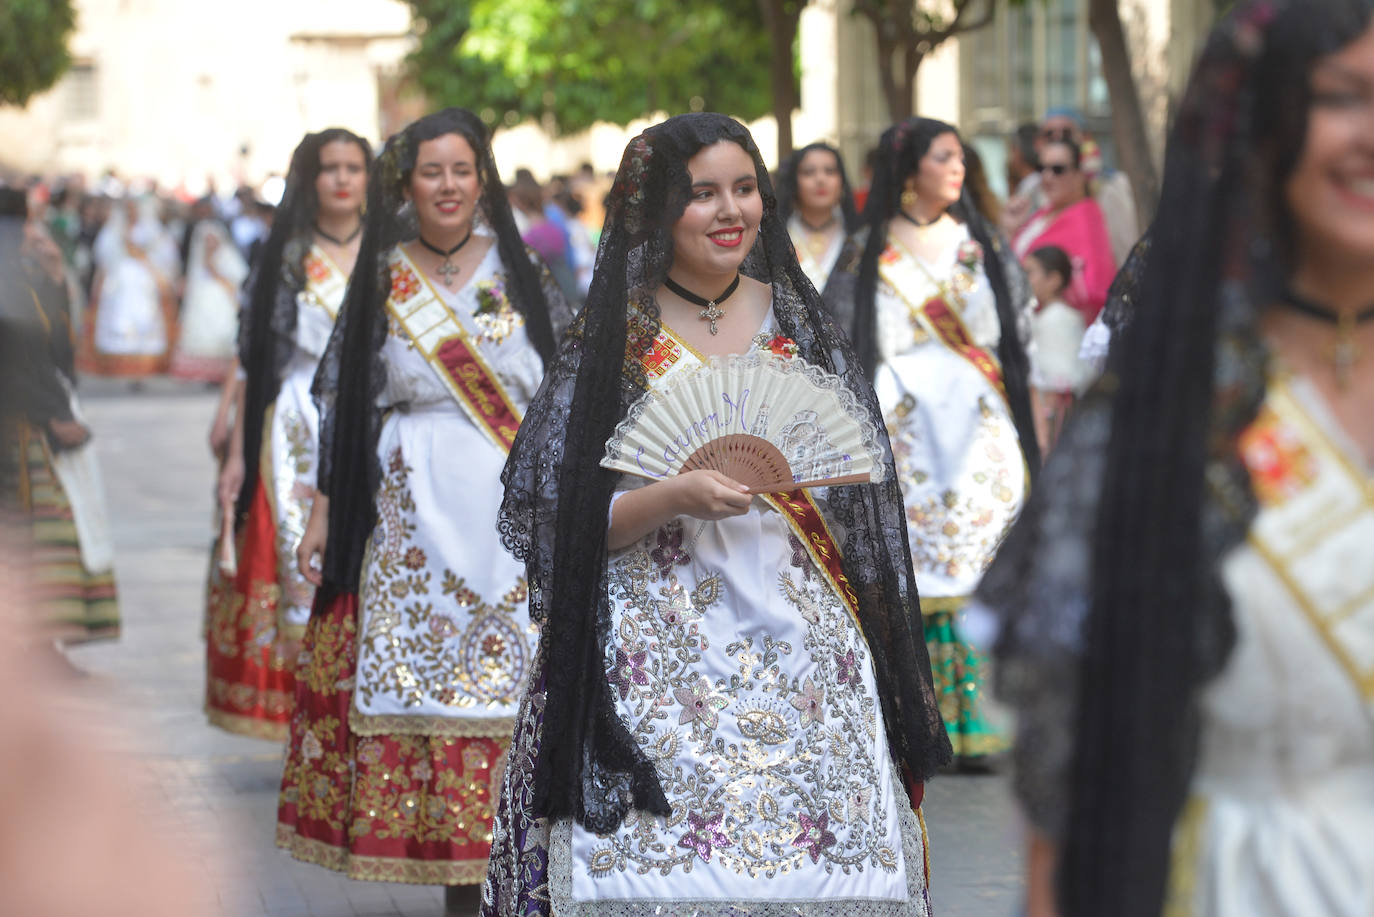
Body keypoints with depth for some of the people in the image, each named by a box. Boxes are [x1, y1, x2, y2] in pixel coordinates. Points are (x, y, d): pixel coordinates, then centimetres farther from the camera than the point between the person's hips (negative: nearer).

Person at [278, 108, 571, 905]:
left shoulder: (521, 272, 6)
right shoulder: (382, 282, 8)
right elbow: (343, 402, 9)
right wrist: (324, 512, 6)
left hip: (514, 509, -1)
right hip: (413, 515, 1)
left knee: (512, 682, -6)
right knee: (417, 667, -1)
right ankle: (452, 874, 6)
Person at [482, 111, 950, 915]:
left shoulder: (800, 320, 11)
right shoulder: (611, 342, 1)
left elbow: (862, 483, 18)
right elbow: (555, 520, -4)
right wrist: (675, 498, -17)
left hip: (802, 638, 3)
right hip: (662, 655, -3)